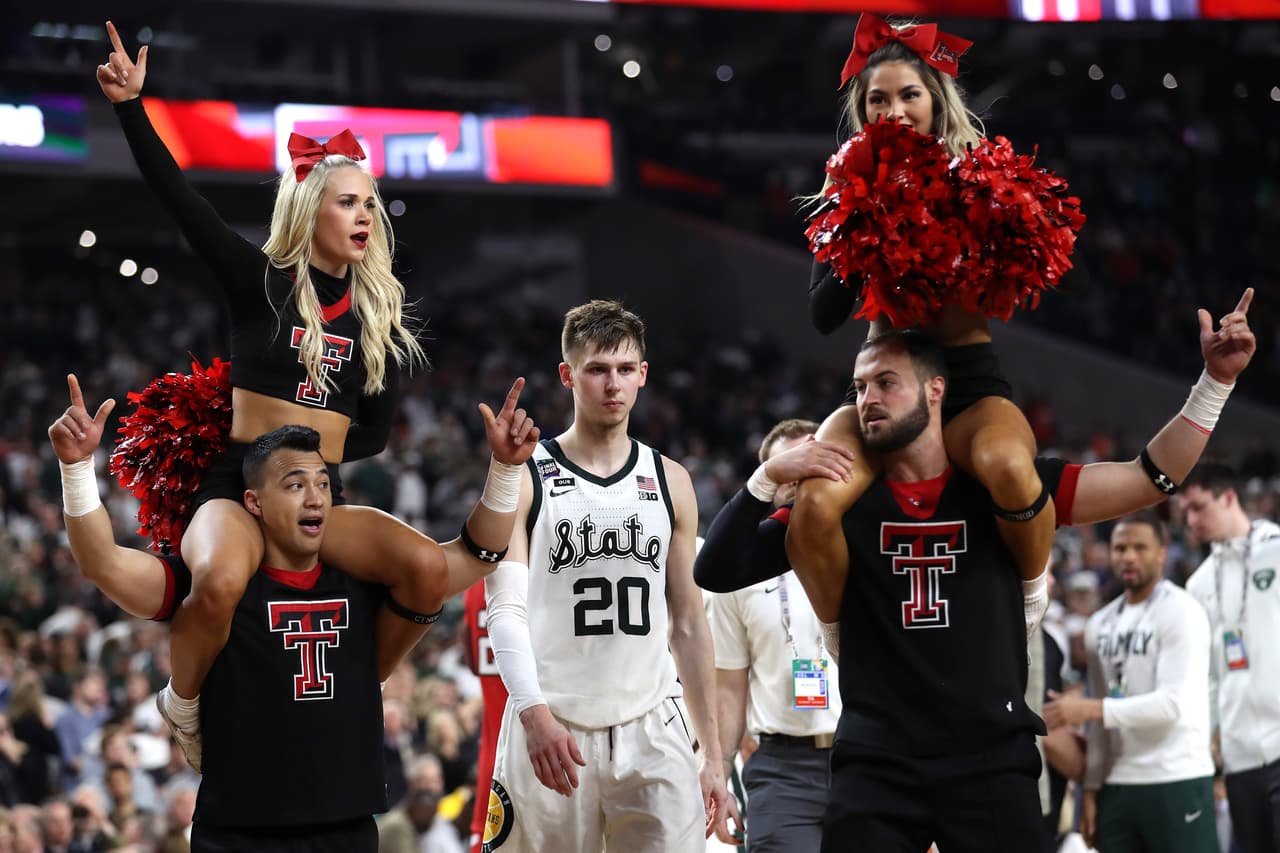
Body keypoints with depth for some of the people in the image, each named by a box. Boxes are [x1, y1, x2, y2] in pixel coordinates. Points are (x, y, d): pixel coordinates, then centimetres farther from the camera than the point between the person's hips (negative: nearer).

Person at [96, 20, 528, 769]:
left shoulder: (379, 309, 11)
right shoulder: (259, 279, 1)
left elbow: (372, 434, 15)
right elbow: (180, 197, -8)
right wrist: (131, 108, -15)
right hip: (239, 483, -4)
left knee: (430, 569, -24)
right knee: (221, 582, -39)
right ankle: (184, 704, -9)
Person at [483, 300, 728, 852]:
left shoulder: (670, 483, 12)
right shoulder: (525, 478, 1)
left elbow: (688, 626, 16)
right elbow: (505, 609, -8)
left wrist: (711, 754, 11)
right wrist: (534, 713, -24)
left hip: (651, 728, 2)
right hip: (550, 730, -2)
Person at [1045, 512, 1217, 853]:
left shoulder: (1181, 613, -7)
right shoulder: (1102, 625, 15)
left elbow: (1173, 704, -17)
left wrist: (1090, 709, -20)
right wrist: (1091, 787, 9)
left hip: (1177, 783, -7)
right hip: (1117, 785, 7)